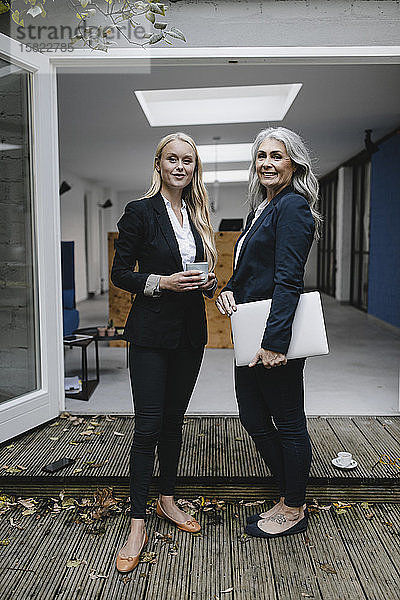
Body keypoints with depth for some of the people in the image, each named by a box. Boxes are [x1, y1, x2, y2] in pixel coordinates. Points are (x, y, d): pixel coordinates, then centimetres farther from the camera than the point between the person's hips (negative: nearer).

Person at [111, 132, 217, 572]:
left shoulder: (196, 215, 12)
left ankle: (167, 500, 30)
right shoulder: (140, 212, -5)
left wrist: (208, 282, -3)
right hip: (151, 333, -5)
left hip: (190, 332, 5)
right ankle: (137, 524, 8)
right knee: (148, 425, -4)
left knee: (173, 419, 15)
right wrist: (162, 282, -19)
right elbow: (120, 274, -6)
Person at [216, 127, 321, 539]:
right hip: (251, 335, 10)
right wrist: (227, 290, 3)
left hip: (275, 336, -10)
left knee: (287, 421, 5)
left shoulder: (292, 206, -11)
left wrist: (274, 341, -23)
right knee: (253, 420, 16)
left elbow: (288, 280, -19)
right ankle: (288, 498, 33)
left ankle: (293, 511, 24)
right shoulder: (262, 208, 16)